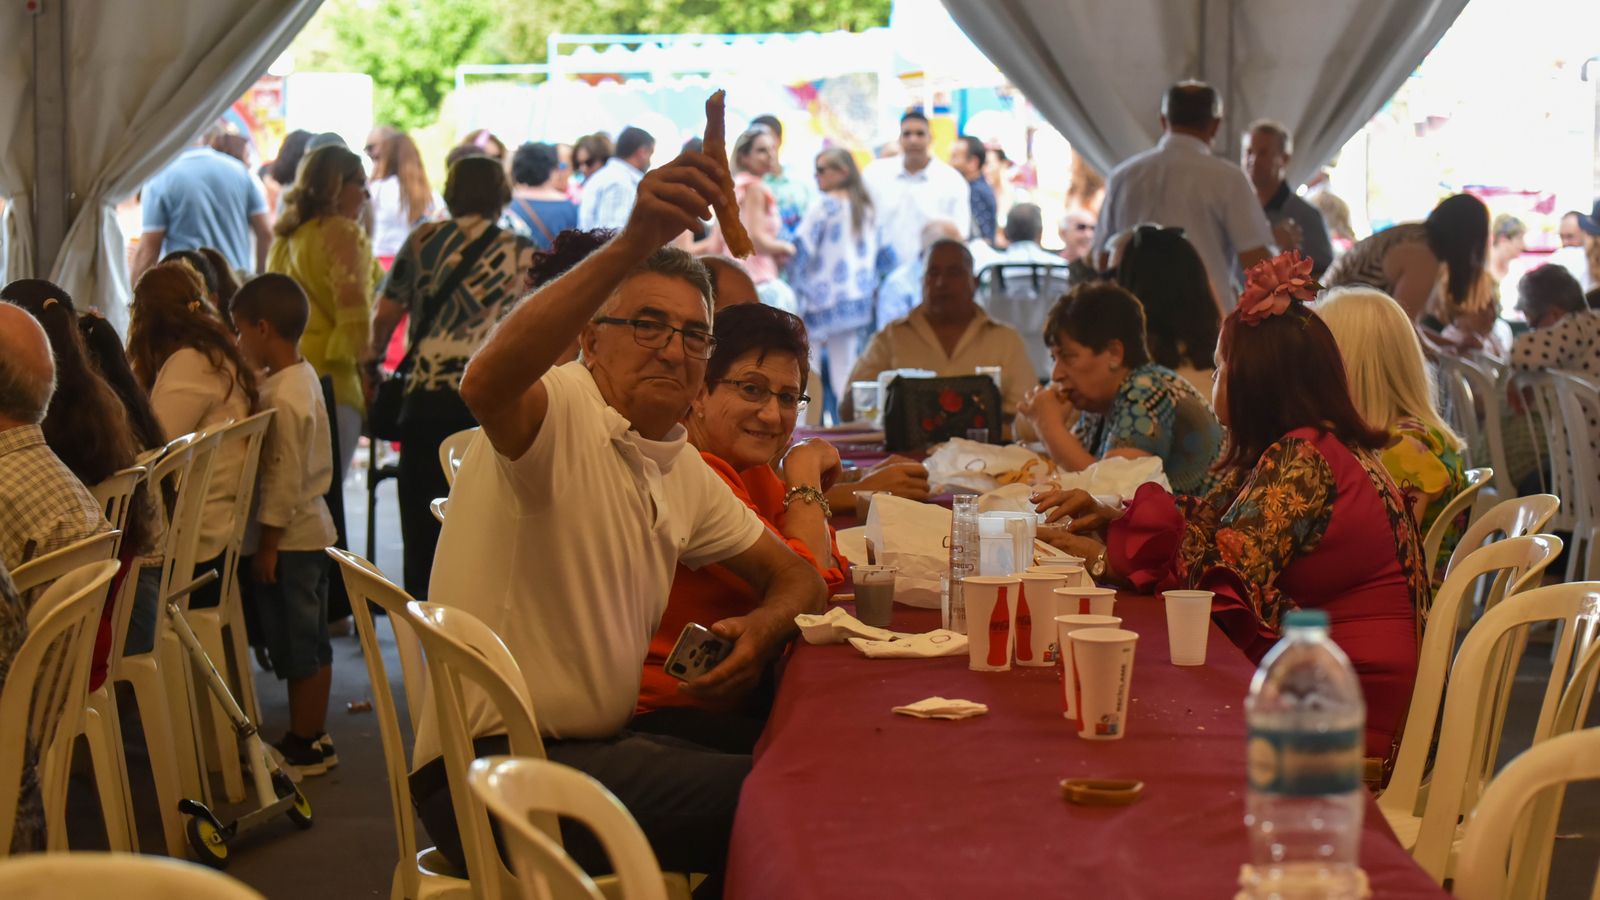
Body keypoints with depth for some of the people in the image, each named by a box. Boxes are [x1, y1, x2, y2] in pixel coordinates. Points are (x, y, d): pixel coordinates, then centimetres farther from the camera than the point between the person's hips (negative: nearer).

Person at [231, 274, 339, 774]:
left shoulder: (281, 398, -21)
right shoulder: (304, 377, 8)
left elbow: (283, 478, -21)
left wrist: (268, 544, -17)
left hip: (290, 537, -10)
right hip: (313, 530, 10)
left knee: (296, 645, 0)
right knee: (312, 643, 16)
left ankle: (305, 745, 8)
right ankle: (313, 736, 25)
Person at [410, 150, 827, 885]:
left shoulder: (682, 471, 15)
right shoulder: (560, 410, -12)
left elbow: (794, 575, 21)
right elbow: (487, 382, -36)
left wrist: (763, 626, -4)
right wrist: (632, 246, -48)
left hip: (595, 748, 9)